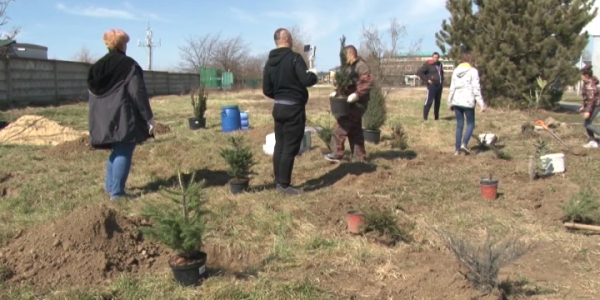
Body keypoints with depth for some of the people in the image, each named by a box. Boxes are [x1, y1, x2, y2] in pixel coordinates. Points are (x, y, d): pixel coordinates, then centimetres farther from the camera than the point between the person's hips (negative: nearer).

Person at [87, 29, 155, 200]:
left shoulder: (98, 66, 11)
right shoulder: (129, 65, -9)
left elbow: (92, 92, 15)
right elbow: (138, 93, -13)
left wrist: (98, 118, 22)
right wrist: (148, 117, -10)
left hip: (105, 117, 7)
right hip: (124, 116, -7)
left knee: (117, 150, 21)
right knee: (123, 152, -2)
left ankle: (110, 185, 28)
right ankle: (117, 192, -4)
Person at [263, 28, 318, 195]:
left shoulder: (269, 62, 8)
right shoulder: (294, 58, -13)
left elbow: (266, 90, 9)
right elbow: (307, 80, -22)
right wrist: (314, 75, -1)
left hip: (278, 108, 8)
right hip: (294, 108, -7)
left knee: (279, 146, 12)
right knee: (290, 148, -3)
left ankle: (278, 182, 17)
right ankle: (284, 185, 0)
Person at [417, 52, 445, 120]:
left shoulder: (440, 64, 15)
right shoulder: (428, 64, -6)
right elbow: (419, 72, -11)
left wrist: (442, 81, 18)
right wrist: (426, 80, -14)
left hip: (439, 85, 7)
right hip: (432, 85, -7)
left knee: (438, 101, 11)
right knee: (429, 101, -11)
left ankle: (436, 117, 19)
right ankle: (425, 117, -8)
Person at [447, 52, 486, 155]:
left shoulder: (456, 71, 7)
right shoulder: (473, 71, -7)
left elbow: (452, 87, 10)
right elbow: (476, 88, -11)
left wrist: (450, 102, 18)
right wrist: (482, 104, -8)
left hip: (456, 101, 5)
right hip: (468, 101, -5)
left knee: (459, 125, 11)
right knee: (470, 124, 8)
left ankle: (457, 149, 10)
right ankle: (464, 143, -12)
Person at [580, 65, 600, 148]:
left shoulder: (590, 84, -21)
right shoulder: (587, 82, 10)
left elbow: (591, 98, -26)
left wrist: (588, 111, -27)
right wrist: (583, 107, 23)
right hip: (593, 106, 10)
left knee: (587, 124, -8)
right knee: (586, 123, 12)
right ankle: (592, 141, 15)